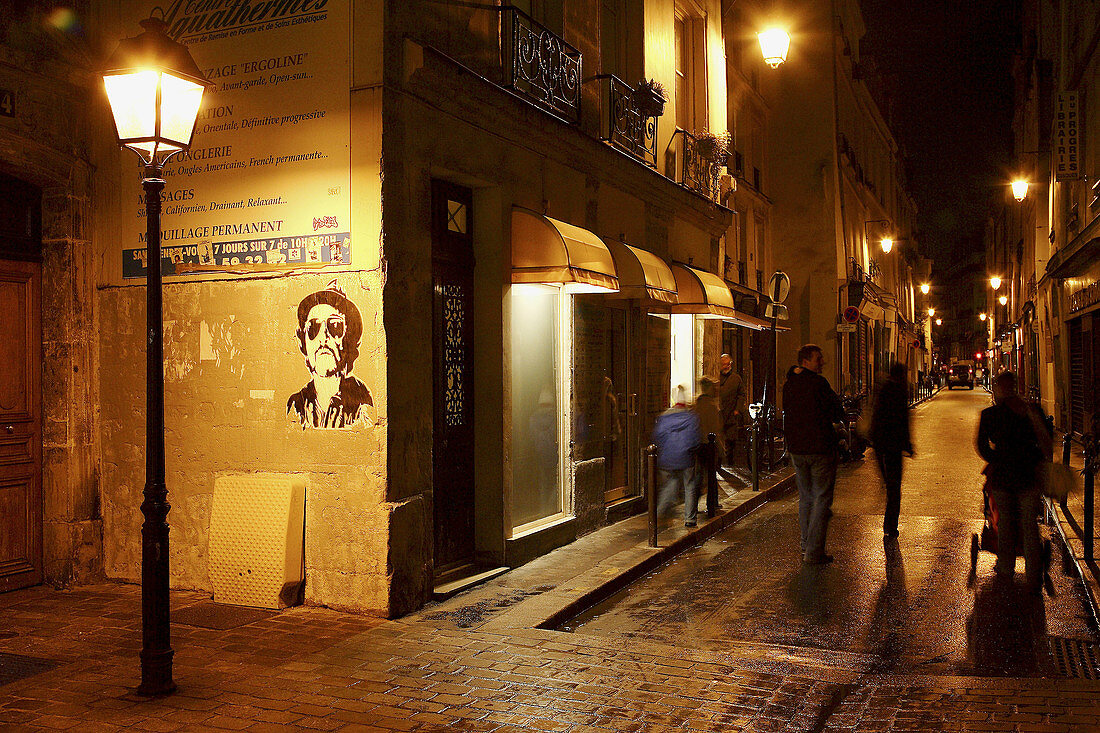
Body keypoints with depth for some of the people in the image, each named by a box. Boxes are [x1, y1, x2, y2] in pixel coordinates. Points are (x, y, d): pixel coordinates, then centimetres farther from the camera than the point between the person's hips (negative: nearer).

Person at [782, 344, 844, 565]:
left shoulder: (788, 385, 7)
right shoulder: (819, 383, -14)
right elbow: (838, 414, -8)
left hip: (796, 449, 7)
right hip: (820, 449, -7)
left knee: (805, 498, 16)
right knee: (822, 499, 0)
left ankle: (806, 547, 21)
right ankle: (814, 552, -1)